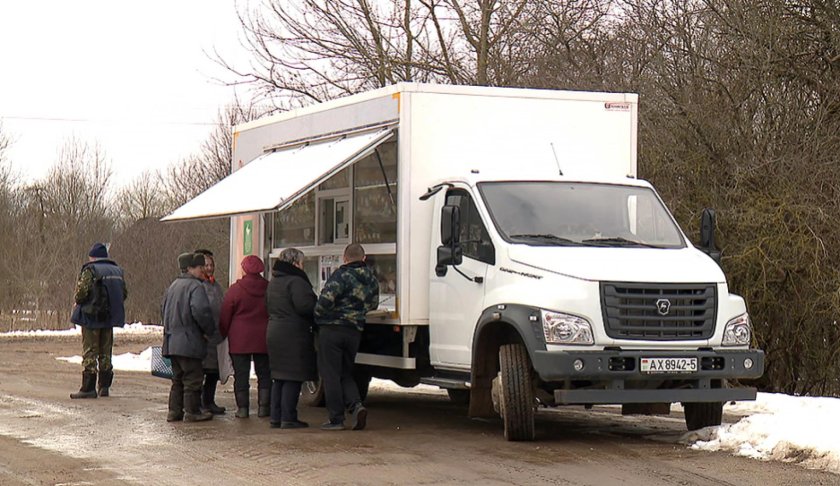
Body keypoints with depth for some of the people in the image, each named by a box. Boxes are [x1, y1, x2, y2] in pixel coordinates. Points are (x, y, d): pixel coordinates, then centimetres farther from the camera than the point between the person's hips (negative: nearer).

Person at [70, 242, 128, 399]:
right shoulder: (117, 271, 11)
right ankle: (104, 387, 16)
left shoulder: (90, 270, -9)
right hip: (110, 317, 6)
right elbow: (124, 293, 13)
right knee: (105, 353, 13)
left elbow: (82, 292, -17)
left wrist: (77, 303, 2)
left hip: (92, 317, -6)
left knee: (89, 352, -3)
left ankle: (88, 388, -5)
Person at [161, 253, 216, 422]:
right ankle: (192, 412, 2)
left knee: (178, 377, 15)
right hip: (189, 341, -9)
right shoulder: (195, 286, -14)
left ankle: (174, 410, 16)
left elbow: (164, 310, 22)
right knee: (193, 377, -1)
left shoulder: (173, 286, 15)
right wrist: (209, 330, -12)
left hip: (172, 341, 9)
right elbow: (201, 311, -25)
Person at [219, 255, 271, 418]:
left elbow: (225, 316, -2)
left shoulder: (235, 289, -6)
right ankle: (263, 407, 7)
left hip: (240, 339, -2)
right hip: (263, 339, 2)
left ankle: (242, 408, 3)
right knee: (264, 374, 9)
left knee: (241, 374, 3)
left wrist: (223, 334, 11)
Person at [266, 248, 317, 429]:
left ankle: (276, 417, 14)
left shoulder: (272, 283, 16)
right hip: (294, 335, -9)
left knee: (279, 377, 13)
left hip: (274, 332, 9)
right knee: (293, 378, -6)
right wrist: (319, 310, -6)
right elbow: (304, 306, -23)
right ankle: (288, 418, -7)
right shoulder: (296, 281, -14)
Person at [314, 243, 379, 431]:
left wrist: (319, 315, -5)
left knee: (330, 374, 1)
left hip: (332, 329, -6)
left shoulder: (342, 275, -13)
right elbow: (373, 304, 19)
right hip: (355, 331, 6)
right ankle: (356, 405, -6)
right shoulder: (371, 279, 9)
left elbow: (327, 298, -23)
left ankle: (336, 419, 1)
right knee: (345, 373, 18)